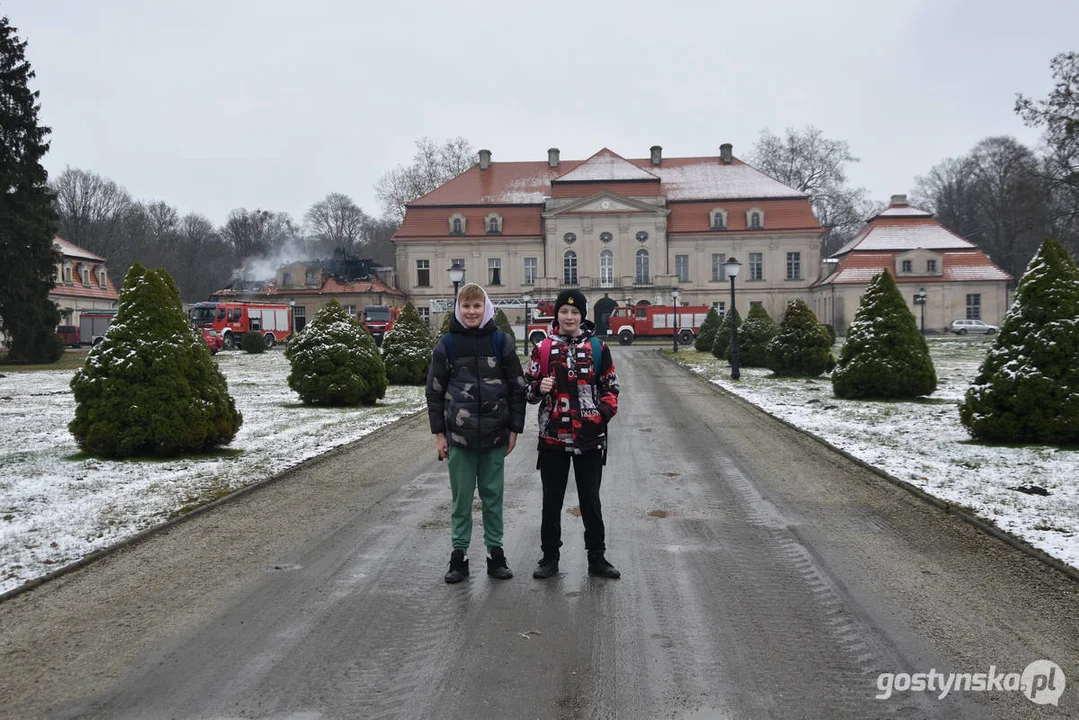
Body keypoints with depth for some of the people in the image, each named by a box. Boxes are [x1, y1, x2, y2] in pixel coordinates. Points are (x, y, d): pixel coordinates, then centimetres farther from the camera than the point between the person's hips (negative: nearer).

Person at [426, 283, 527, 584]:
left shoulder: (501, 341, 0)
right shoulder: (447, 344, 1)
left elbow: (517, 388, 4)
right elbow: (435, 390, 5)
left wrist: (514, 429, 1)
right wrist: (439, 432, 1)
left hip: (495, 435, 0)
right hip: (459, 435, 0)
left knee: (493, 496, 9)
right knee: (461, 498, 7)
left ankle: (495, 553, 19)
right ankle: (459, 555, 16)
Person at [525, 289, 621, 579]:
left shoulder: (597, 348, 3)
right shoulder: (542, 349, 3)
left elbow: (610, 387, 8)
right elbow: (528, 388, 9)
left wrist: (602, 413, -7)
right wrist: (539, 388, -14)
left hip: (589, 436, 0)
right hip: (552, 436, 1)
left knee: (590, 499, 8)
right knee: (551, 499, 8)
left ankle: (597, 558, 19)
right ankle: (550, 557, 20)